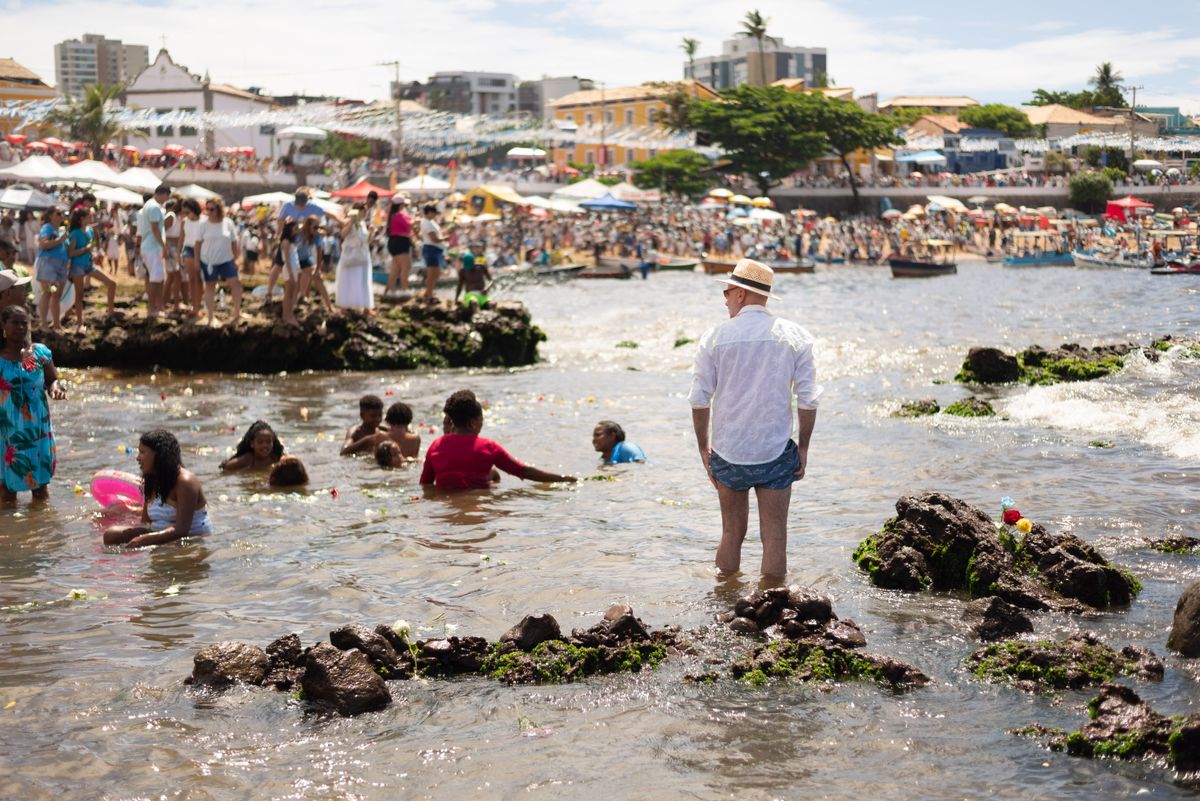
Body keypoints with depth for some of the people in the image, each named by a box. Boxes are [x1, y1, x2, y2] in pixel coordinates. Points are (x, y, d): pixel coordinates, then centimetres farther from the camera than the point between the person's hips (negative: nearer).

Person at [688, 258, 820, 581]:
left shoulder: (715, 337, -3)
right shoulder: (795, 337, -2)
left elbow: (699, 400, -2)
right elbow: (807, 400, -3)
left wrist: (704, 447, 9)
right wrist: (803, 447, 7)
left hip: (728, 454, 1)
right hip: (775, 454, -1)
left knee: (731, 533, 14)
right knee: (774, 536, 5)